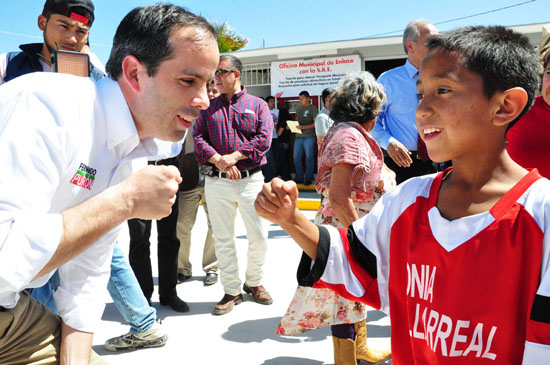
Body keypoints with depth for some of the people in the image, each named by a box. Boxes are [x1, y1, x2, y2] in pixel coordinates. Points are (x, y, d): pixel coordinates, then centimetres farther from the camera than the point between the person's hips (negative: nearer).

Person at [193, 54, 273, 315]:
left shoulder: (257, 105, 7)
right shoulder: (208, 107, 13)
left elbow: (264, 139, -6)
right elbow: (197, 137, 1)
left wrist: (234, 156, -15)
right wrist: (218, 160, -15)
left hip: (251, 179, -1)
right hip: (216, 182, 2)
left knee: (259, 236, 2)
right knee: (223, 239, 5)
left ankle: (254, 282, 25)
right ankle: (231, 291, 18)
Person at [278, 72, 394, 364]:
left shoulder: (344, 132, 11)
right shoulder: (350, 136, -21)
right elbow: (338, 196, -27)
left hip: (354, 229, 11)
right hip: (348, 229, -11)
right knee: (346, 295, 3)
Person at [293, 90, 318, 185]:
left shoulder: (312, 108, -3)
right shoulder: (298, 108, 17)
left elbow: (316, 123, -10)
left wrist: (303, 127, -19)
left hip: (308, 137, -6)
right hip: (298, 137, 6)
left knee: (309, 158, -1)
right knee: (296, 158, 6)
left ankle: (308, 178, 6)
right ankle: (299, 178, 16)